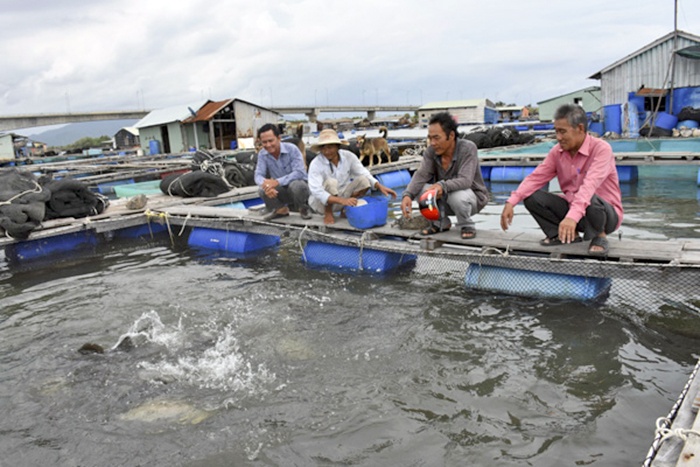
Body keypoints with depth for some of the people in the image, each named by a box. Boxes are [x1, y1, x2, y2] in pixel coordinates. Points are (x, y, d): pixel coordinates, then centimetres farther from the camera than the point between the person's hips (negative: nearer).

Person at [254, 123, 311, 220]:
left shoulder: (292, 149, -19)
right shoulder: (262, 154, -6)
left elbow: (299, 173, -27)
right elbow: (258, 175, -11)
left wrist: (277, 182, -38)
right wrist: (266, 185, -37)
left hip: (299, 187, -3)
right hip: (282, 191, 4)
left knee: (296, 184, -37)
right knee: (262, 190, -23)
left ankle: (303, 209, -3)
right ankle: (281, 210, 7)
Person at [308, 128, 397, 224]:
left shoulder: (348, 156, -10)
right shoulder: (316, 164, -22)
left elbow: (364, 174, -5)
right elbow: (316, 191, -32)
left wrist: (380, 186, -23)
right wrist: (342, 200, -44)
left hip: (341, 196, 5)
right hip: (322, 203, -4)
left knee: (364, 181, -18)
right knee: (330, 182, -34)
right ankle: (328, 213, -11)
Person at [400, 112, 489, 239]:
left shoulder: (468, 148, -23)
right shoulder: (430, 152, -11)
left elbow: (465, 180, -33)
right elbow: (421, 175, -22)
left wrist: (442, 186, -51)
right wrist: (408, 195, -42)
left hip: (473, 198, -5)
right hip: (445, 199, 5)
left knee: (457, 195, -38)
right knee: (420, 189, -20)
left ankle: (467, 226, -5)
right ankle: (441, 223, 4)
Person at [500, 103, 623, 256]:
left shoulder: (601, 149, -21)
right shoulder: (557, 151, -3)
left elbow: (590, 185, -37)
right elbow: (536, 178, -9)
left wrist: (573, 216, -52)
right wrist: (511, 202, -24)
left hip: (606, 211, -5)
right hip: (572, 208, 5)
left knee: (590, 200, -40)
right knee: (531, 197, -11)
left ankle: (599, 236, -7)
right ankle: (569, 234, 2)